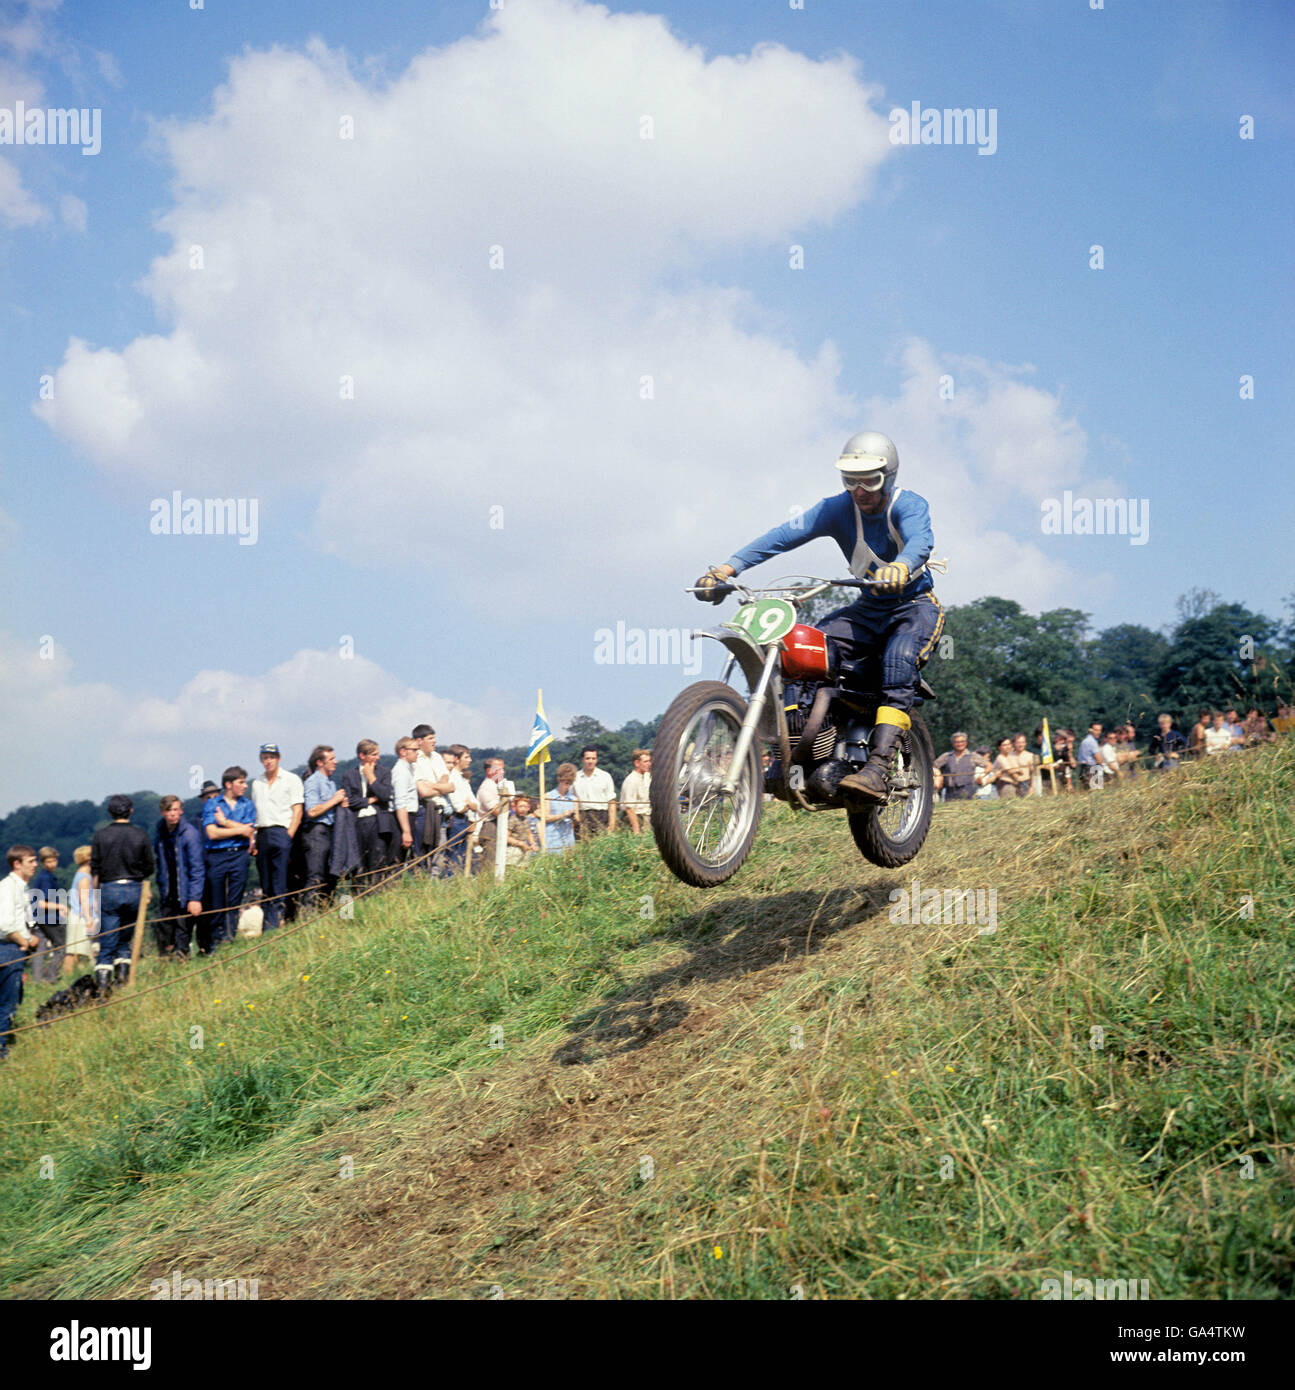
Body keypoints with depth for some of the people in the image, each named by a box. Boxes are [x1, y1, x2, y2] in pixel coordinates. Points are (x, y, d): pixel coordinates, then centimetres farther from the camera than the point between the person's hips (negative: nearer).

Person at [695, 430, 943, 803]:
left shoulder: (909, 505, -16)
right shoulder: (839, 508, -4)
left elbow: (921, 542, -38)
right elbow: (786, 534, -16)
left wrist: (900, 567, -64)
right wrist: (727, 568, -29)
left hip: (916, 603, -5)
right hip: (869, 608, 5)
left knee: (899, 661, -36)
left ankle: (879, 768, -46)